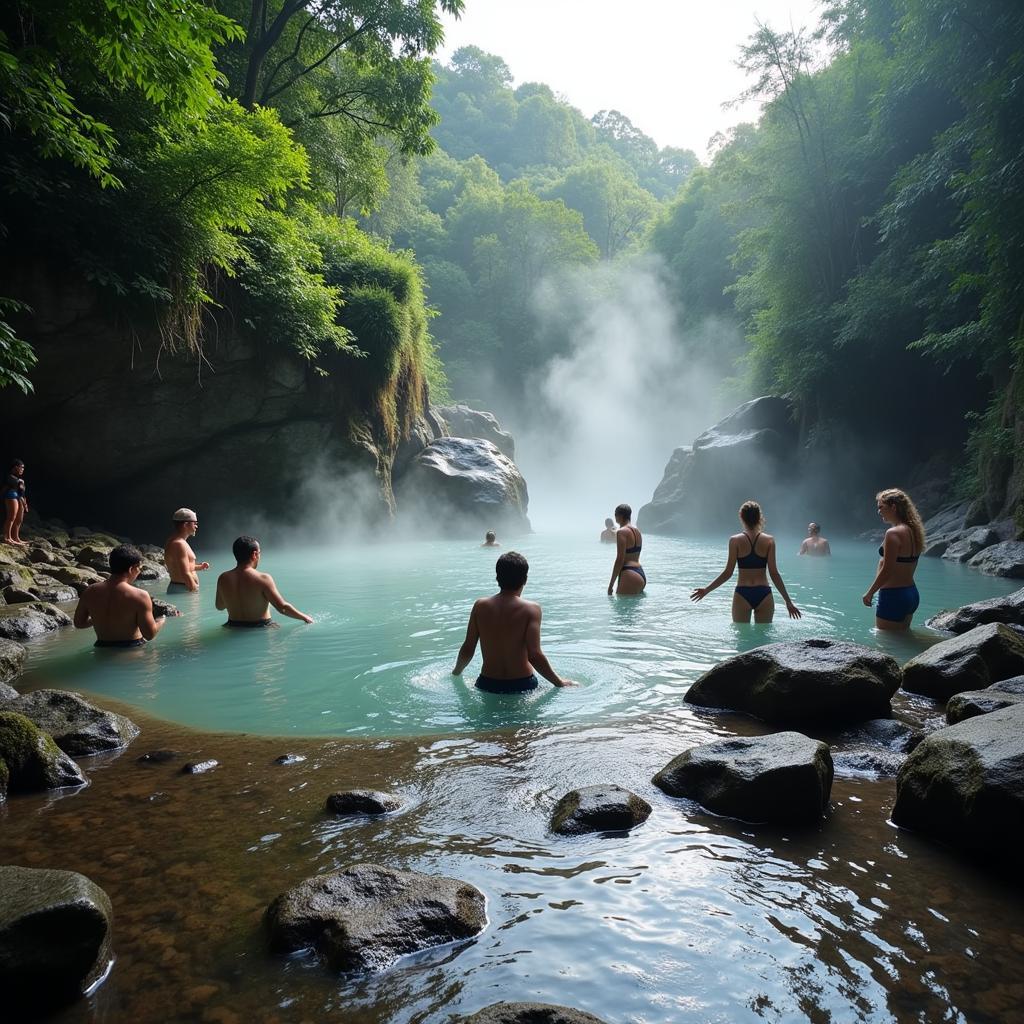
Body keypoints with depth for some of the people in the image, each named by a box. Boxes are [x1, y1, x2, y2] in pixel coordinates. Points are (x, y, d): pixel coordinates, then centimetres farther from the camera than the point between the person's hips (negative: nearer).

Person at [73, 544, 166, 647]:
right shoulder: (140, 596, -16)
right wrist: (163, 620, 6)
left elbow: (79, 623, 12)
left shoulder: (89, 592, -1)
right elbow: (150, 634, -13)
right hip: (132, 650, -5)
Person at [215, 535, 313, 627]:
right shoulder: (263, 579, -16)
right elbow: (282, 608, -14)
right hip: (261, 628, -5)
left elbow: (219, 606, 13)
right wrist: (304, 617, 0)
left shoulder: (223, 579, -2)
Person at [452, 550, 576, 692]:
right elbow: (534, 656, -18)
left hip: (487, 685, 3)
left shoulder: (480, 606, -2)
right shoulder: (531, 609, -11)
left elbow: (467, 650, 1)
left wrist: (456, 672, 21)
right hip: (522, 685, -3)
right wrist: (560, 683, -6)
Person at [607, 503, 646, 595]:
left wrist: (611, 584, -12)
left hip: (630, 575, -10)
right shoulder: (637, 531, 17)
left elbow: (620, 560, -15)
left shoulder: (621, 532, -11)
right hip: (641, 574, 10)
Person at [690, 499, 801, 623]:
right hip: (764, 594, 1)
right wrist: (788, 601, 2)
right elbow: (774, 573, -4)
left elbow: (728, 572, -6)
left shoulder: (735, 540, -4)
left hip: (742, 594, -1)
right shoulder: (769, 540, -2)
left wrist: (706, 590, 2)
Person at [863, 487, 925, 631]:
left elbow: (887, 571, -20)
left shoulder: (893, 533, -19)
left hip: (893, 597, -9)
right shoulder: (913, 530, 9)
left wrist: (869, 593, -10)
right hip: (912, 594, 9)